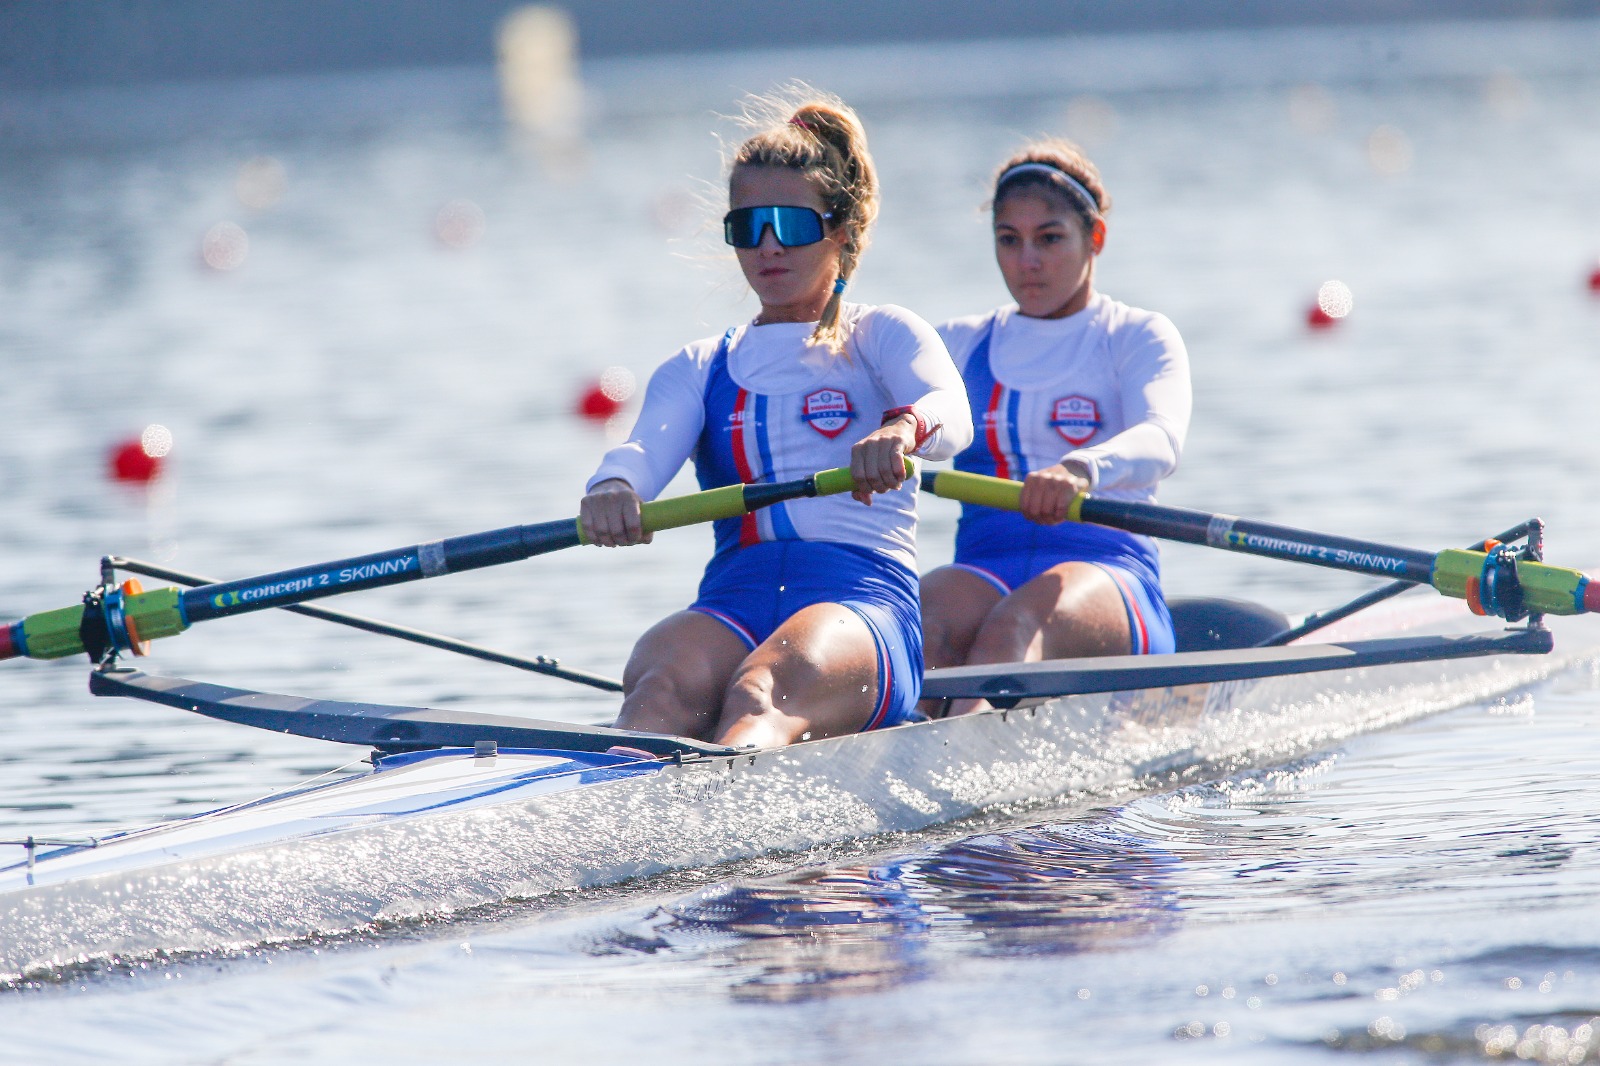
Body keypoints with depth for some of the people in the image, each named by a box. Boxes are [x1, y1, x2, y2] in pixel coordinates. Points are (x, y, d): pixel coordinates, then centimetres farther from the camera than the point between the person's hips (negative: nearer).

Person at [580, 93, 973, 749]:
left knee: (756, 696, -38)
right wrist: (613, 488, -26)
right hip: (733, 603, 3)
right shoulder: (699, 370, 24)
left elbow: (950, 415, -8)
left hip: (863, 603, -3)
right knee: (662, 685, -34)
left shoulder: (882, 337, 15)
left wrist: (902, 429, -35)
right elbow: (648, 448, 2)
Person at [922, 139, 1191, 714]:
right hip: (985, 570, 4)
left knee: (1014, 622, -38)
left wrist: (1081, 469, -36)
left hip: (1110, 579, -4)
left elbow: (1160, 440, -12)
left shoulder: (1140, 338, 9)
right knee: (929, 619, -33)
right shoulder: (962, 344, 22)